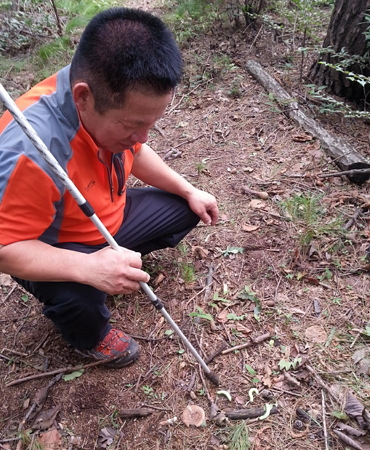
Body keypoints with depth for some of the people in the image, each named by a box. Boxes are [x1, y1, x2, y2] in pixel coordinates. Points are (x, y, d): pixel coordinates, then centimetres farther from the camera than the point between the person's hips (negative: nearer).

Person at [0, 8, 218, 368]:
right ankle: (90, 339, 5)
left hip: (110, 217, 6)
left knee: (185, 210, 5)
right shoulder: (30, 150, -41)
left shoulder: (117, 101, -17)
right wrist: (88, 267, -46)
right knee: (78, 299, -34)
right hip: (53, 251, -6)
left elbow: (136, 153, 4)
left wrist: (189, 192, 0)